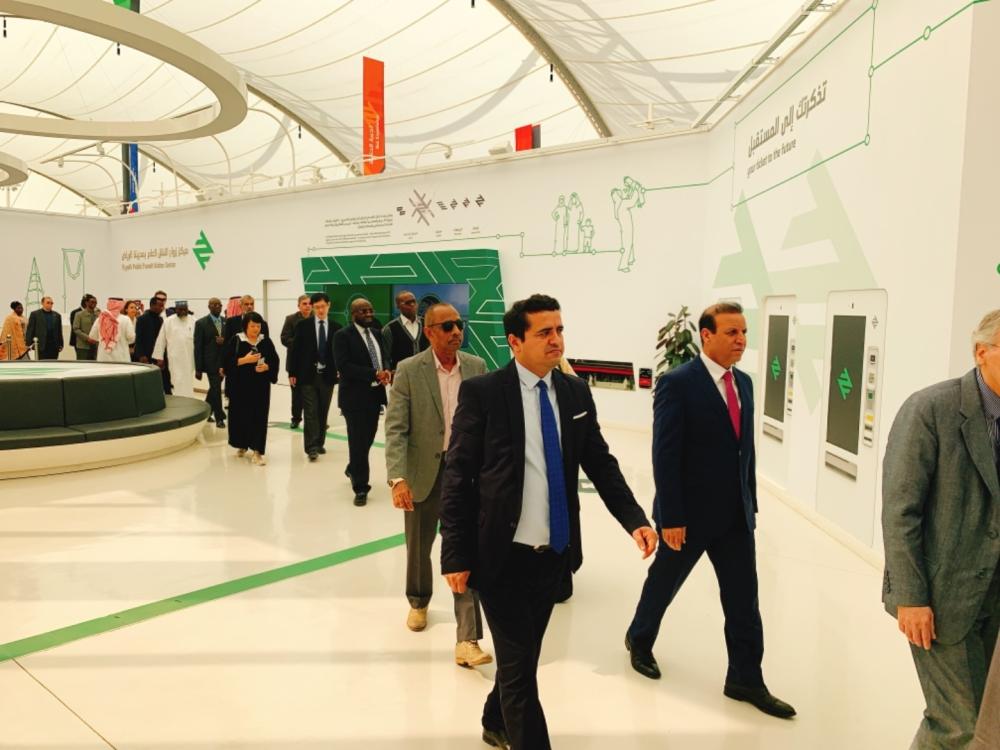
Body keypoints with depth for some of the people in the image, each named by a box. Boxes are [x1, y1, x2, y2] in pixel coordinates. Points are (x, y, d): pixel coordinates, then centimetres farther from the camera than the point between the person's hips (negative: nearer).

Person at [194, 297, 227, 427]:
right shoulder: (201, 323, -5)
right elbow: (198, 346, -7)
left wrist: (225, 341, -15)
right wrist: (198, 368, -10)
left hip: (225, 361, 4)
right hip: (211, 361, -4)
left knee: (214, 388, 16)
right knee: (216, 389, -2)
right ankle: (219, 417, 8)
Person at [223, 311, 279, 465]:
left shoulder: (266, 341, 4)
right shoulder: (235, 340, -3)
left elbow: (274, 361, 5)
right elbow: (226, 361, -7)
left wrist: (266, 367, -15)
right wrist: (244, 360, -19)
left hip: (260, 386, 1)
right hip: (240, 385, -1)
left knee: (259, 417, -3)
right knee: (241, 415, 7)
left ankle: (257, 451, -1)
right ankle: (242, 445, 28)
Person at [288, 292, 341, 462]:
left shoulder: (336, 327, 3)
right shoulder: (302, 325, -1)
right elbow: (294, 349, 0)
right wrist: (292, 372, -4)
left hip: (327, 376, 2)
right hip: (307, 375, -2)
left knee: (323, 412, 10)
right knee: (310, 412, -6)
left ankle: (319, 443, 22)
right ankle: (311, 447, -7)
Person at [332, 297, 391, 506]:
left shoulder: (376, 334, 14)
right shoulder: (343, 335, -9)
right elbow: (344, 366, -19)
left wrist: (386, 372, -6)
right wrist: (374, 374, -22)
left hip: (375, 395, 7)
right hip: (355, 397, -7)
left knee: (368, 439, 15)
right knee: (358, 442, -3)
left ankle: (353, 469, 40)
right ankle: (360, 487, 6)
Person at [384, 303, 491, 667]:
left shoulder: (477, 367, 0)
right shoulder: (409, 370, -9)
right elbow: (395, 428, -13)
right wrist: (398, 478, -23)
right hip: (423, 472, 0)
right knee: (418, 546, 18)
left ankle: (467, 640, 0)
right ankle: (419, 602, 47)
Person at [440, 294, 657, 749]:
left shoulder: (576, 393, 3)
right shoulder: (481, 392, -12)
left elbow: (601, 464, 7)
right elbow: (456, 477, -11)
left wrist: (634, 520, -7)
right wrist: (455, 555, -13)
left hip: (554, 553, 6)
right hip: (502, 556, -5)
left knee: (523, 655, 22)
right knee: (518, 665, 3)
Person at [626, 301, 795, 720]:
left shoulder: (744, 383, 6)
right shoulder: (677, 383, -16)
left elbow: (746, 448, 11)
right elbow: (665, 456, -18)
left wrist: (751, 504, 11)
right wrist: (670, 518, -19)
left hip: (735, 514, 6)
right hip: (690, 513, -6)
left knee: (743, 600, 9)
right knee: (664, 583, 15)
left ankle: (746, 680, 23)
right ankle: (639, 640, 41)